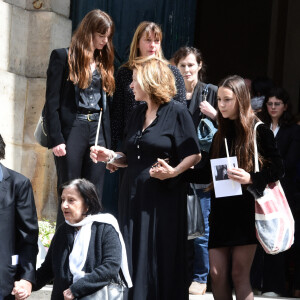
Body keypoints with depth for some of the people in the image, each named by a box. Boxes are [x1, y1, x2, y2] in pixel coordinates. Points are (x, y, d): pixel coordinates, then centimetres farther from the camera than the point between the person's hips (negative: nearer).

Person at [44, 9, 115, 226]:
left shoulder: (104, 63, 14)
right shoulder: (63, 57, -2)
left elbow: (106, 103, 14)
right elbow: (52, 101, -6)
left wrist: (108, 140, 6)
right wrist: (56, 139, -13)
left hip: (98, 133, 5)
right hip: (72, 130, -5)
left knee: (94, 197, 5)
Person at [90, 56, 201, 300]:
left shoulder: (177, 112, -5)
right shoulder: (138, 113, 16)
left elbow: (194, 155, -8)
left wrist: (173, 172, -24)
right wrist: (111, 156, 5)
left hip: (163, 197, -6)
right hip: (133, 196, 7)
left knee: (160, 260, -4)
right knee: (133, 260, 5)